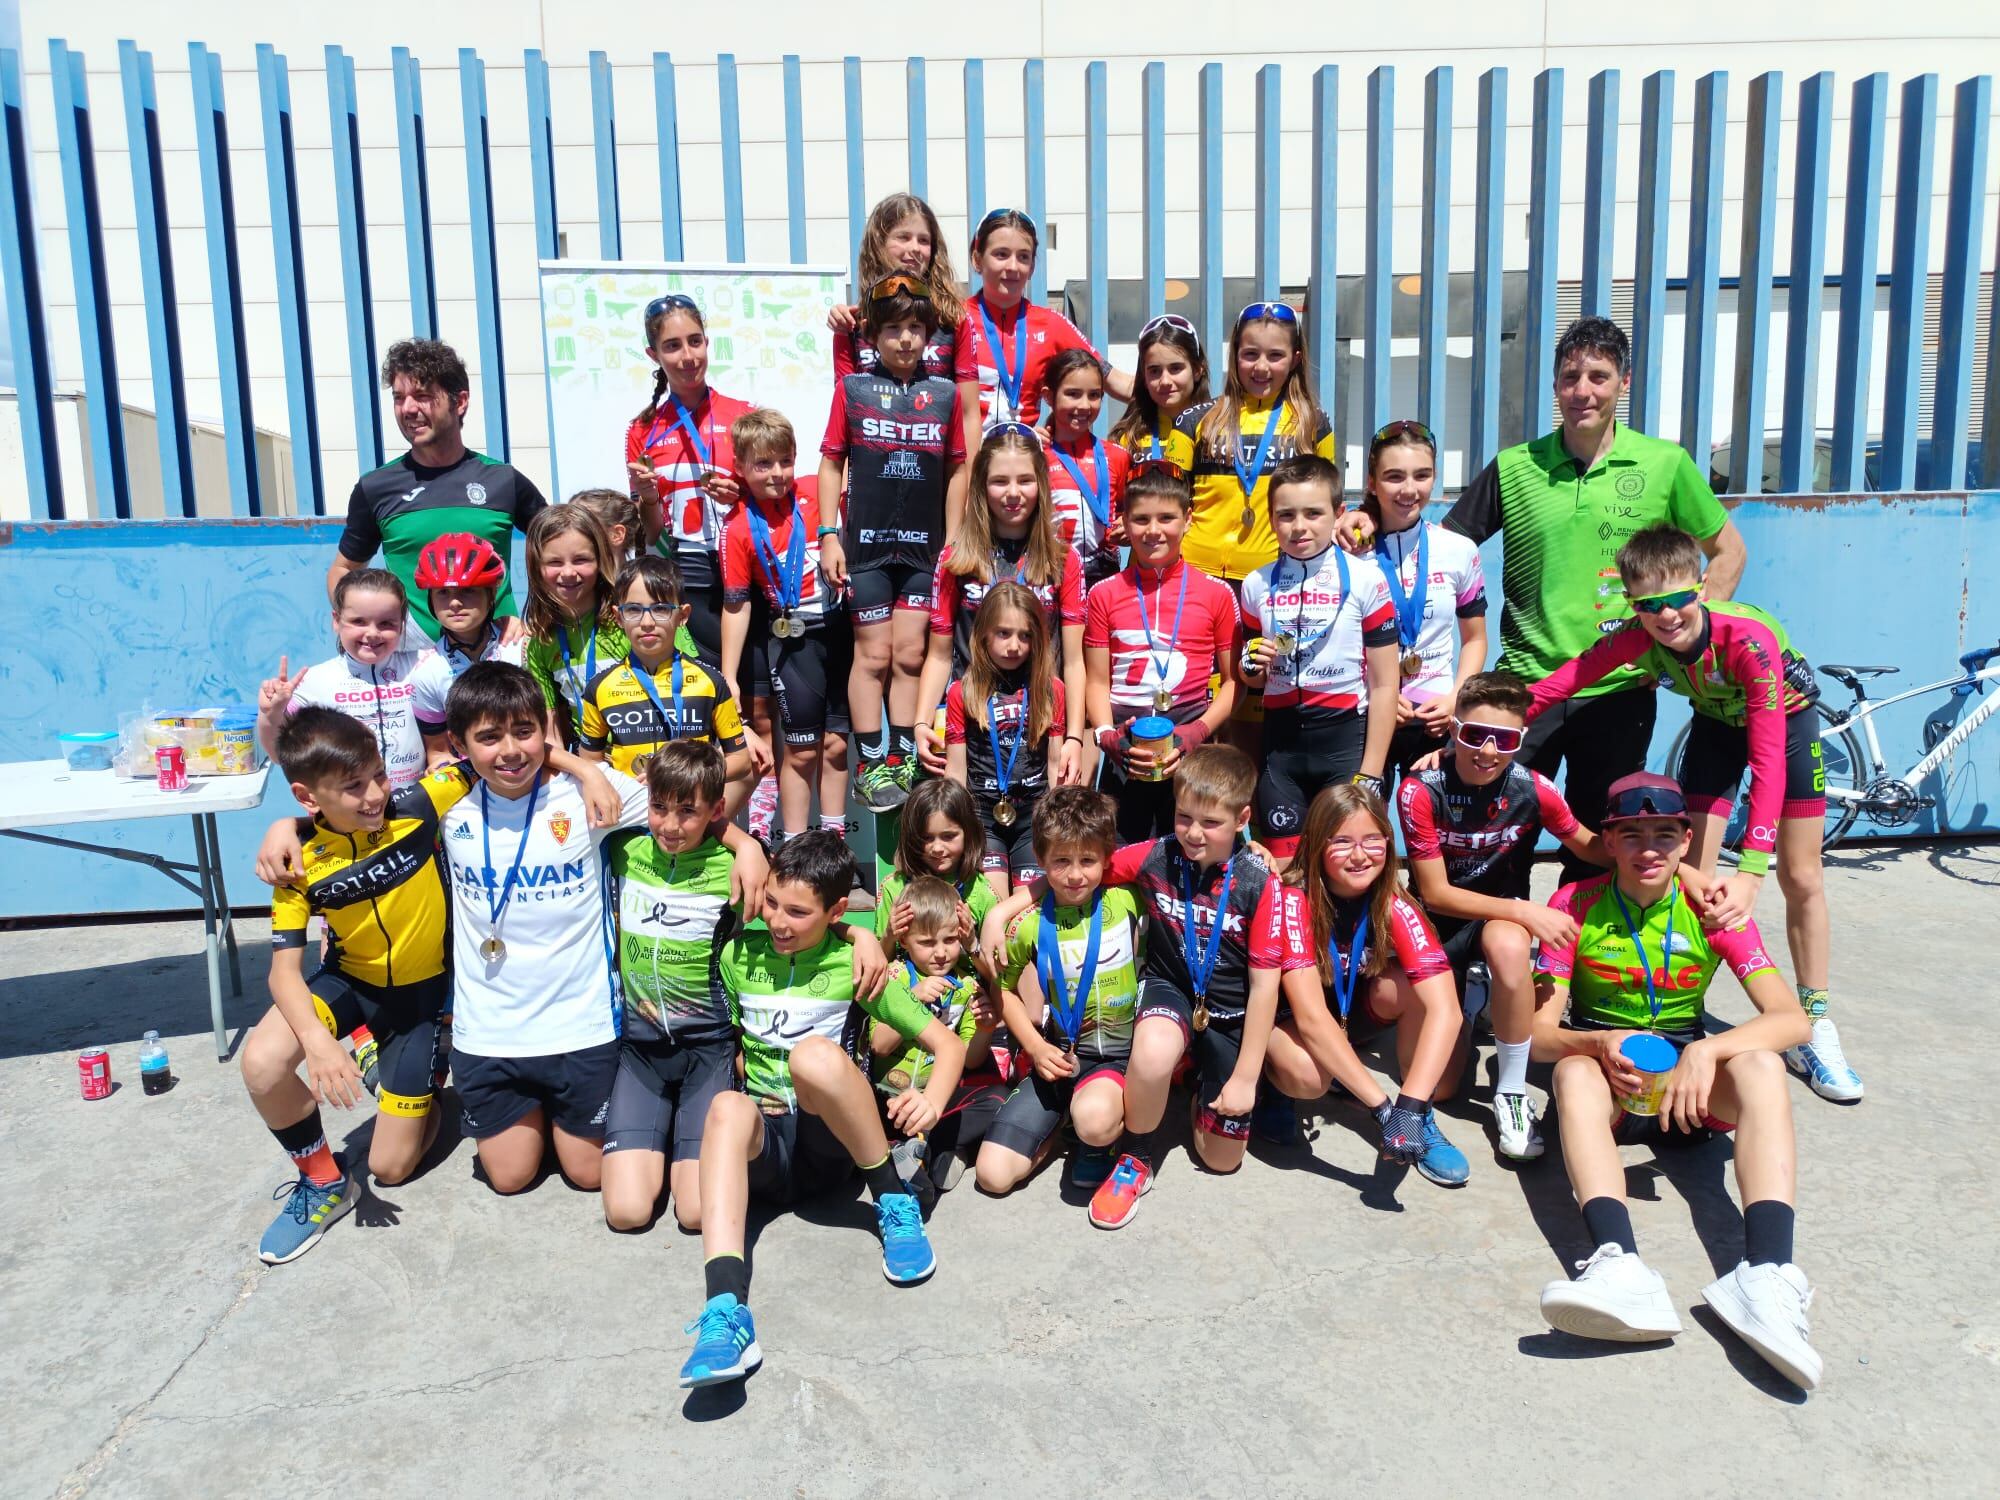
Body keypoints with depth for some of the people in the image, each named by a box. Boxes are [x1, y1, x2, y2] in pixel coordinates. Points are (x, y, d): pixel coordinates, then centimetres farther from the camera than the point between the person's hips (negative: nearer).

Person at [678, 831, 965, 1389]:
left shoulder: (855, 966, 0)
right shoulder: (739, 956, 8)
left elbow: (947, 1043, -2)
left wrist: (933, 1100, -22)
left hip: (832, 1141, -2)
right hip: (765, 1142, 2)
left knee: (816, 1052, -34)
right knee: (727, 1108, -35)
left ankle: (894, 1202, -16)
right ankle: (726, 1311, -50)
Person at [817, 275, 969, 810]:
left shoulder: (944, 394, 5)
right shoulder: (852, 388, 1)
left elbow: (956, 471, 8)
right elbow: (831, 464, 2)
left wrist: (952, 542, 5)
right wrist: (828, 536, -4)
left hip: (922, 547, 2)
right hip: (865, 545, -1)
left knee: (910, 655, 5)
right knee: (873, 655, 3)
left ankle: (902, 761, 14)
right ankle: (871, 765, 11)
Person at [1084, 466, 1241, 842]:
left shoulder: (1216, 594, 3)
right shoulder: (1104, 595, 6)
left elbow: (1233, 681, 4)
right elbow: (1097, 681, 6)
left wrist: (1196, 734, -11)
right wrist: (1108, 737, -11)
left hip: (1190, 750, -1)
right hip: (1126, 751, 1)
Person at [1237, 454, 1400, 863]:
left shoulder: (1365, 579, -5)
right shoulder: (1257, 585, 5)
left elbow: (1383, 686, -5)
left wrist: (1370, 773, -8)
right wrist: (1252, 665, -6)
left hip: (1345, 739, -3)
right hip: (1281, 743, 3)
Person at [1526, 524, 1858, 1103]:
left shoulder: (1749, 637, -42)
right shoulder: (1635, 639, -31)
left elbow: (1769, 760, -44)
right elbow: (1552, 687, -29)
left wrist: (1751, 872, -51)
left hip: (1786, 714, -3)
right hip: (1717, 720, 3)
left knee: (1801, 879, -1)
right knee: (1694, 876, -5)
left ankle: (1814, 1028, 13)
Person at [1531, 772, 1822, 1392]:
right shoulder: (1576, 906, -6)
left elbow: (1793, 1019, -13)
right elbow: (1540, 1033, -10)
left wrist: (1706, 1051, -30)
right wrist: (1602, 1044, -31)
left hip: (1690, 1074, 1)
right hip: (1605, 1068, -1)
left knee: (1761, 1065, -30)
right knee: (1575, 1072, -35)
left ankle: (1766, 1273, -46)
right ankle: (1620, 1268, -57)